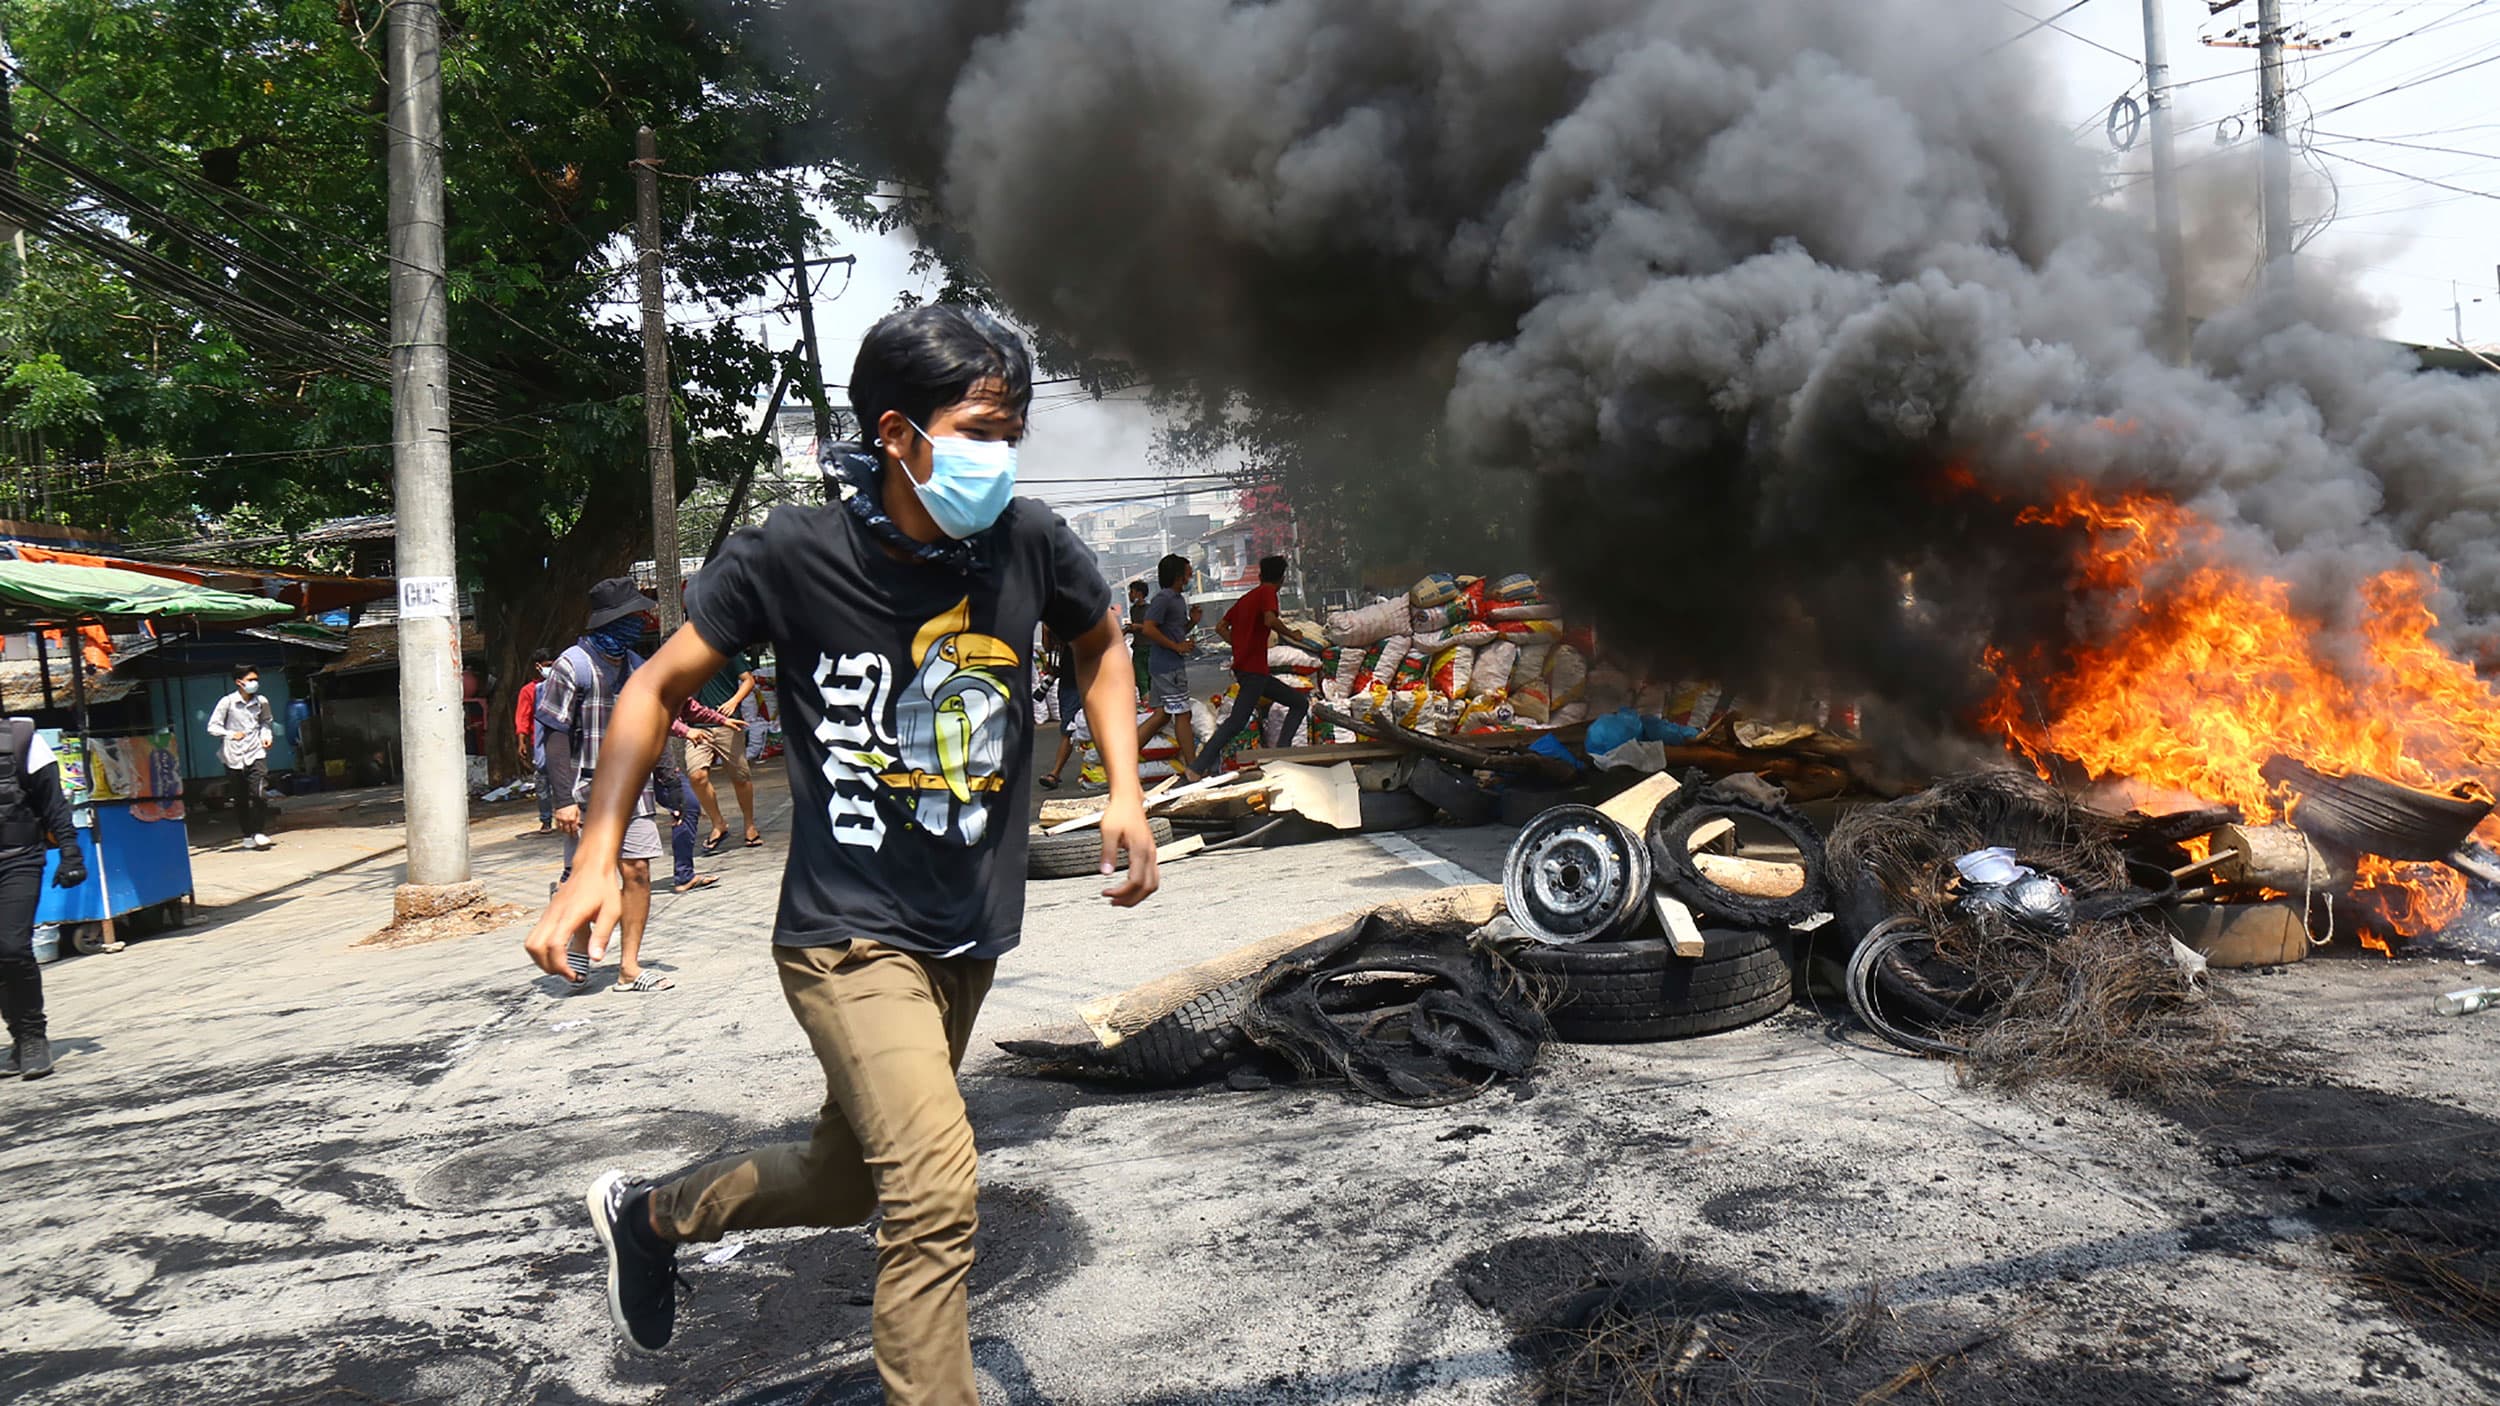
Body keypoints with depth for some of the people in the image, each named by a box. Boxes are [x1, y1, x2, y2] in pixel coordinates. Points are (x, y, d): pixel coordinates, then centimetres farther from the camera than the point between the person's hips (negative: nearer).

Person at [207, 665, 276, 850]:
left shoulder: (261, 702, 5)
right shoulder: (227, 702, -4)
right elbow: (212, 727, -4)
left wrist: (266, 735, 5)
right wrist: (232, 734, -19)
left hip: (256, 754, 1)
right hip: (234, 757, -1)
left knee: (259, 794, -15)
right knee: (240, 800, 6)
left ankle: (259, 832, -3)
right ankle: (248, 835, 19)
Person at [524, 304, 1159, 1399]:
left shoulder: (1029, 542, -6)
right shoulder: (792, 553, -15)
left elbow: (1101, 642, 15)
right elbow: (657, 688, -4)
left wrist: (1125, 793, 3)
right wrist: (595, 863, -11)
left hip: (971, 934, 6)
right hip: (849, 933, -5)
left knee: (844, 1176, 21)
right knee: (935, 1194, -20)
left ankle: (651, 1215, 47)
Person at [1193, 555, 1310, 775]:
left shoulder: (1246, 597, 18)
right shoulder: (1267, 592, -6)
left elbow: (1222, 627, 20)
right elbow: (1270, 620, -25)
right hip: (1253, 670, -9)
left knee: (1300, 702, 13)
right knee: (1236, 722, -13)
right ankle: (1199, 768, -17)